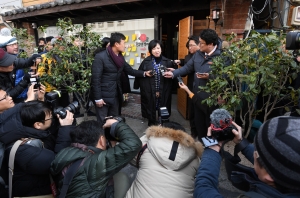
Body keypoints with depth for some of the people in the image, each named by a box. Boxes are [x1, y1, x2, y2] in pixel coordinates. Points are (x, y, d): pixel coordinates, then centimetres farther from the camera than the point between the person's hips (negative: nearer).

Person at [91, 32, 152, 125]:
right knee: (102, 123, 5)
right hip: (103, 96, -7)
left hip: (116, 95, 7)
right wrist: (98, 98, -18)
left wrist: (144, 73, -3)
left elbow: (130, 70, 12)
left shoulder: (120, 57, 6)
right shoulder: (100, 57, -17)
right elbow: (95, 79, -18)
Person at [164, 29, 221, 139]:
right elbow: (187, 67, 8)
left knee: (210, 125, 10)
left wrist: (209, 76, -28)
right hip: (198, 95, 8)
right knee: (199, 123, 23)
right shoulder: (198, 54, 6)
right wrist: (173, 73, 0)